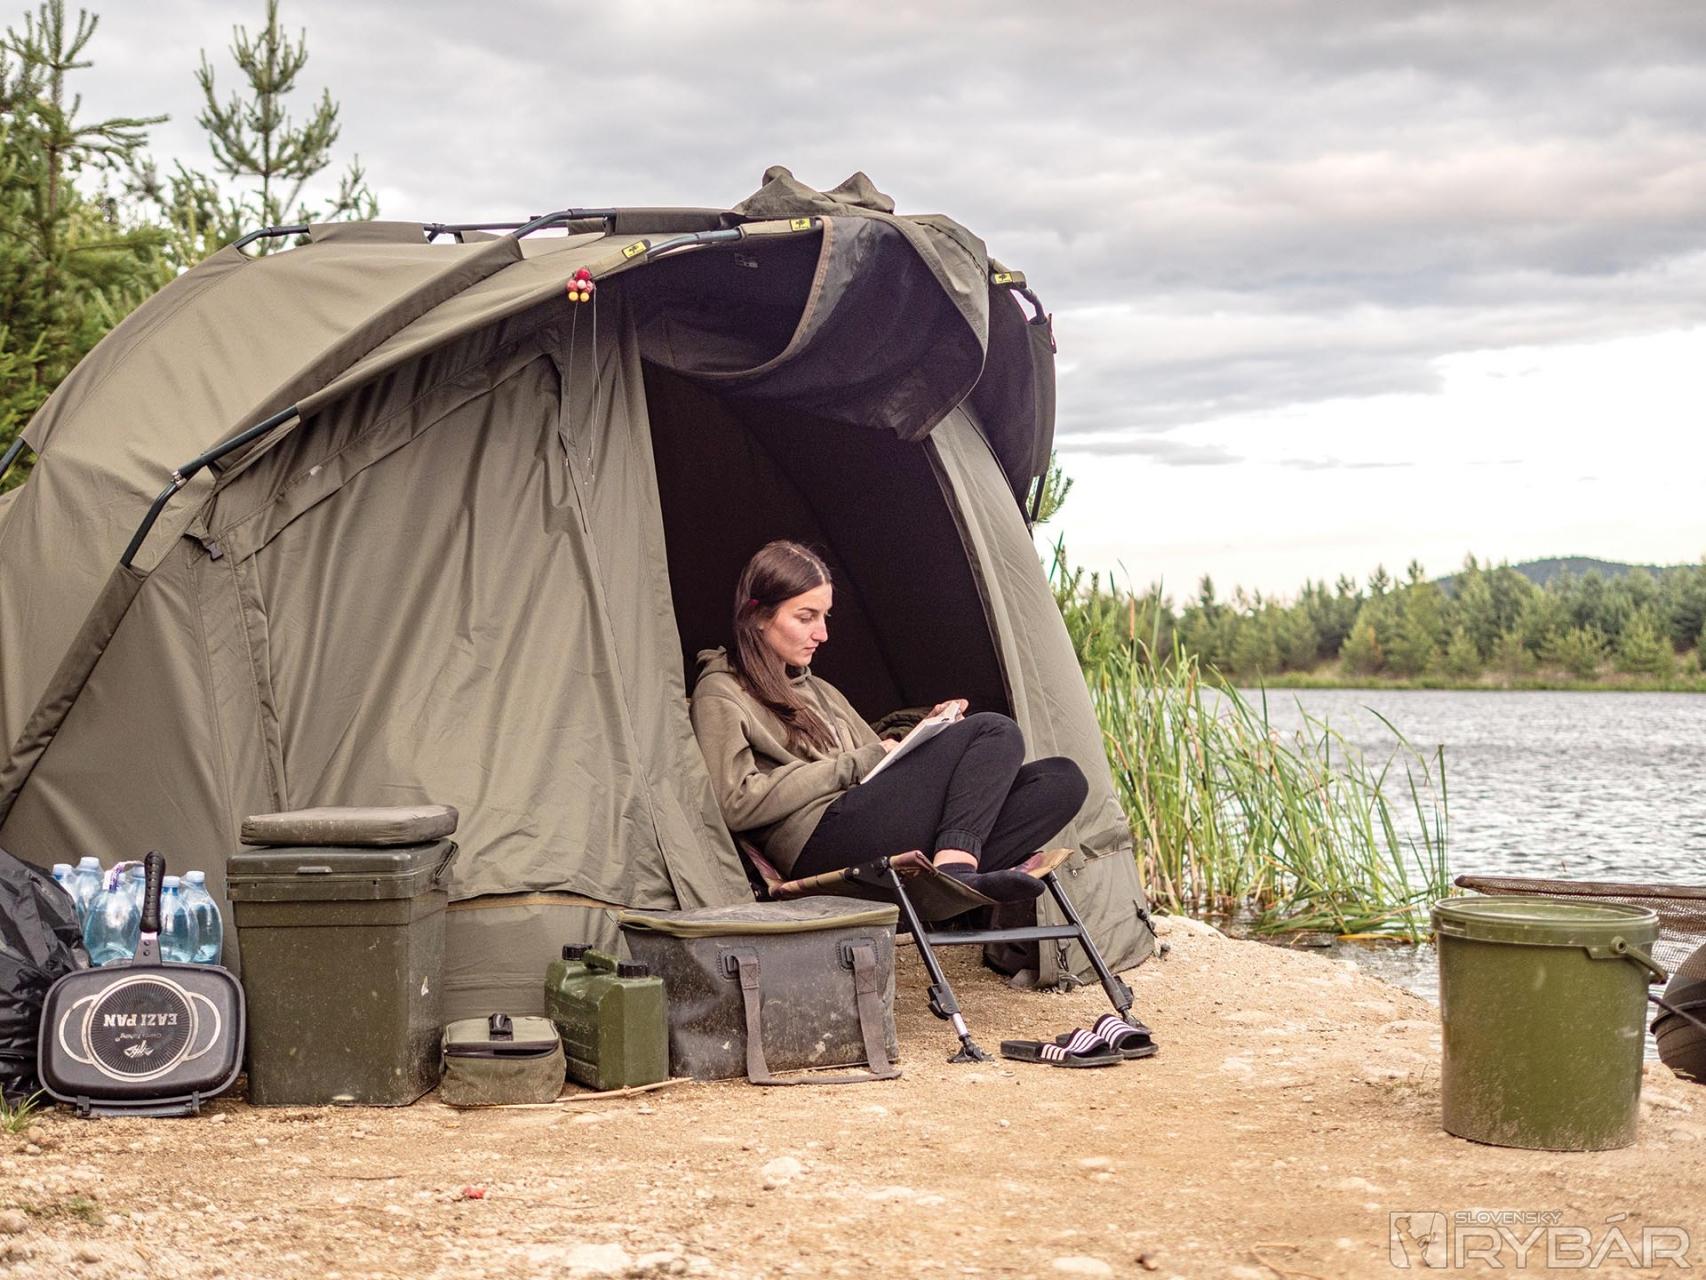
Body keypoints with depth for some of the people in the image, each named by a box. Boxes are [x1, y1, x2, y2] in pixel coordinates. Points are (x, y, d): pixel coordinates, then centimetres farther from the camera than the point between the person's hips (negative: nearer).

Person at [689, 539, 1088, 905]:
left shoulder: (819, 691, 33)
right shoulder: (720, 695, 7)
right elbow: (736, 804, -8)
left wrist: (928, 736, 7)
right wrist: (856, 765, -6)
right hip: (821, 847, -8)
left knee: (1062, 779, -7)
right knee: (995, 734, -15)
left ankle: (958, 872, -29)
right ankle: (955, 869, -34)